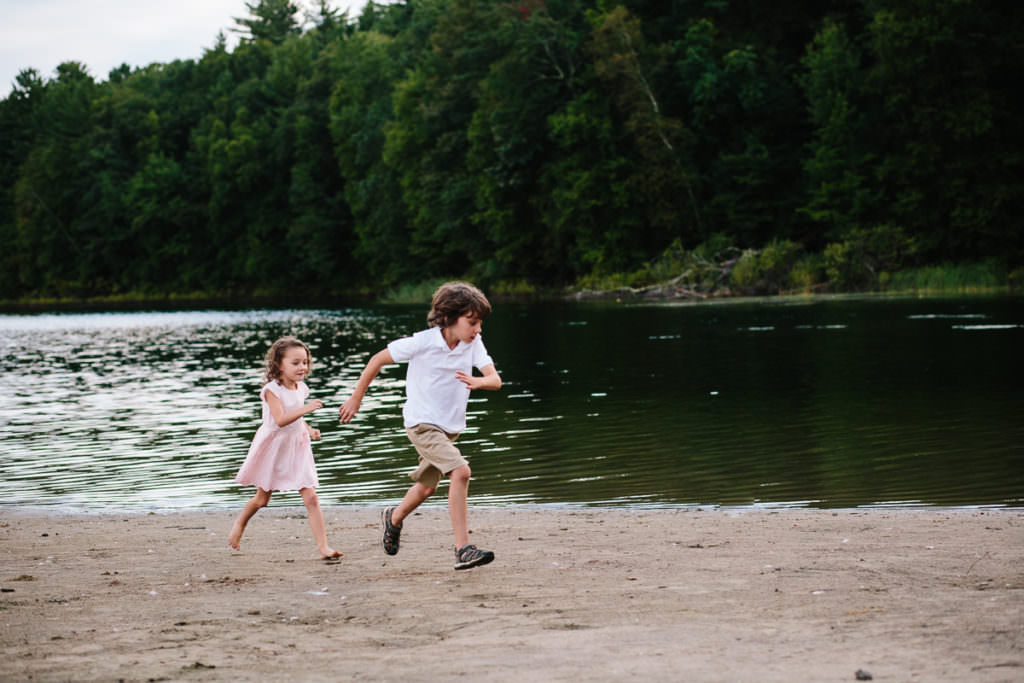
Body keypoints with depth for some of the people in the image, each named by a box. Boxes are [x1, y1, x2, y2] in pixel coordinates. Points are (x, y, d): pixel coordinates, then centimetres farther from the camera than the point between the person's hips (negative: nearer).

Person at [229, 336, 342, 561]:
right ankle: (240, 524, 45)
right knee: (262, 498, 15)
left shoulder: (300, 388, 2)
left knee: (311, 498, -8)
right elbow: (280, 419, -33)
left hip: (296, 447, 5)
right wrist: (305, 409, -42)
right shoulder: (272, 390, -20)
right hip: (273, 448, -5)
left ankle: (323, 545, -9)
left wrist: (309, 430, 5)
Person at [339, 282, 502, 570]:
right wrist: (356, 398, 0)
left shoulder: (473, 343, -5)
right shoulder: (423, 342, -18)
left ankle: (395, 517, 53)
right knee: (460, 471, -25)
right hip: (422, 423, -7)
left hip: (449, 426, 7)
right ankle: (463, 549, -25)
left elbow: (495, 380, -13)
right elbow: (378, 360, -7)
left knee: (427, 487, 22)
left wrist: (478, 381, -37)